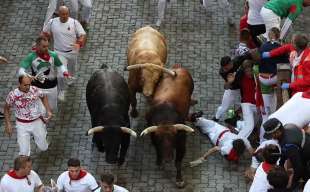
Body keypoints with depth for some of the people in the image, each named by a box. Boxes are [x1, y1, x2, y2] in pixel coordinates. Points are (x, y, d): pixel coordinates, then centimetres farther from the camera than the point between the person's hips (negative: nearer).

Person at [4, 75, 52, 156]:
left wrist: (48, 111, -2)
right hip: (22, 125, -2)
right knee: (24, 151, -7)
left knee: (43, 148, 16)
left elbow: (43, 97, 8)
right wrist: (8, 124, -5)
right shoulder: (13, 95, -19)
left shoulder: (35, 90, -15)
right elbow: (6, 108, -1)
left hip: (37, 122, 2)